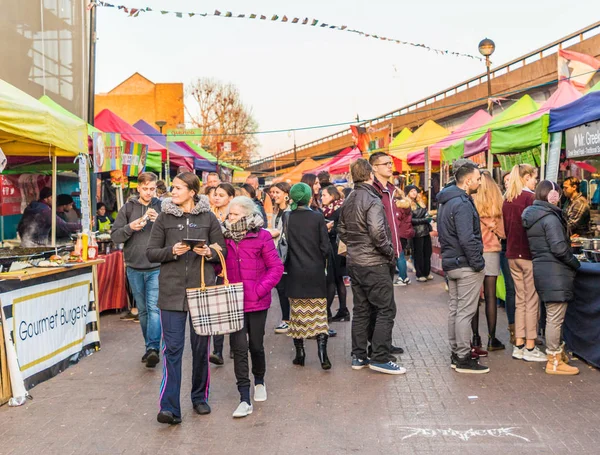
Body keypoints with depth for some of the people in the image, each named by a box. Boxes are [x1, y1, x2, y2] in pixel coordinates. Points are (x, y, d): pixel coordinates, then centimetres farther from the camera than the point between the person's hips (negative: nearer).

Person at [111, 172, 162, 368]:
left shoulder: (162, 207, 1)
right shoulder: (128, 208, 6)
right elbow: (115, 235, 4)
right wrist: (130, 227, -14)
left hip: (156, 268, -3)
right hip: (134, 268, 3)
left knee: (154, 308, -14)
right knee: (142, 310, 12)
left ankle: (153, 348, -16)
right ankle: (150, 348, 23)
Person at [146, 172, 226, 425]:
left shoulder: (208, 217, 5)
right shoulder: (164, 218, 5)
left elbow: (223, 251, 7)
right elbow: (150, 253, 4)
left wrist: (210, 253, -14)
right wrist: (171, 251, -14)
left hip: (202, 289, 1)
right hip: (172, 290, 0)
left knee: (201, 346, 10)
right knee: (172, 348, -4)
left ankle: (200, 398, 27)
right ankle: (169, 408, -2)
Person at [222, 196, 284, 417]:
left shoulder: (262, 237, -6)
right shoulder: (225, 237, 3)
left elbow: (276, 267, -6)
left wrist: (260, 289, -14)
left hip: (257, 302, -1)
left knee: (256, 345, 13)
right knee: (239, 347, -3)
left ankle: (259, 382, 41)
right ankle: (245, 400, 3)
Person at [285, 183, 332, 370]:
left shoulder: (287, 218, -4)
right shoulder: (318, 217, -6)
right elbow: (325, 247, -6)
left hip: (295, 273, 1)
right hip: (316, 272, -1)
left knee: (298, 314, 10)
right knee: (318, 314, 4)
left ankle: (299, 354, 15)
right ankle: (322, 353, -7)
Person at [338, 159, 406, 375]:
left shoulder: (348, 201, 11)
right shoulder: (372, 200, -15)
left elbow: (342, 231, 17)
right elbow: (377, 232, -25)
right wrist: (389, 252, -12)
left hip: (354, 262, 8)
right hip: (374, 263, -8)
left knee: (361, 309, 14)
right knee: (386, 309, 0)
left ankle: (358, 356, 20)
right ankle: (380, 358, 1)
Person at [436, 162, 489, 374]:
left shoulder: (445, 202, 14)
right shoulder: (462, 204, -19)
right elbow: (467, 239, -24)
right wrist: (478, 263, -17)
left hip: (450, 263, 10)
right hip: (465, 265, -10)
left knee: (455, 309, 15)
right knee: (465, 312, -3)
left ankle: (456, 354, 23)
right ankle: (464, 359, 3)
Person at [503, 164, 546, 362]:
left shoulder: (507, 199, 10)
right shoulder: (530, 197, -12)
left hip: (512, 254, 7)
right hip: (529, 254, -7)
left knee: (520, 301, 13)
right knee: (532, 301, 1)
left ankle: (518, 345, 17)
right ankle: (530, 348, 6)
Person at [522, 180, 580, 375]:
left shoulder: (530, 216, 12)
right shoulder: (550, 217, -15)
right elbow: (559, 247, -20)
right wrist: (575, 264, -5)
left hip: (540, 269, 10)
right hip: (555, 273, -10)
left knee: (552, 317, 20)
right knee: (555, 318, -3)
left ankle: (557, 351, 32)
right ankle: (554, 362, 4)